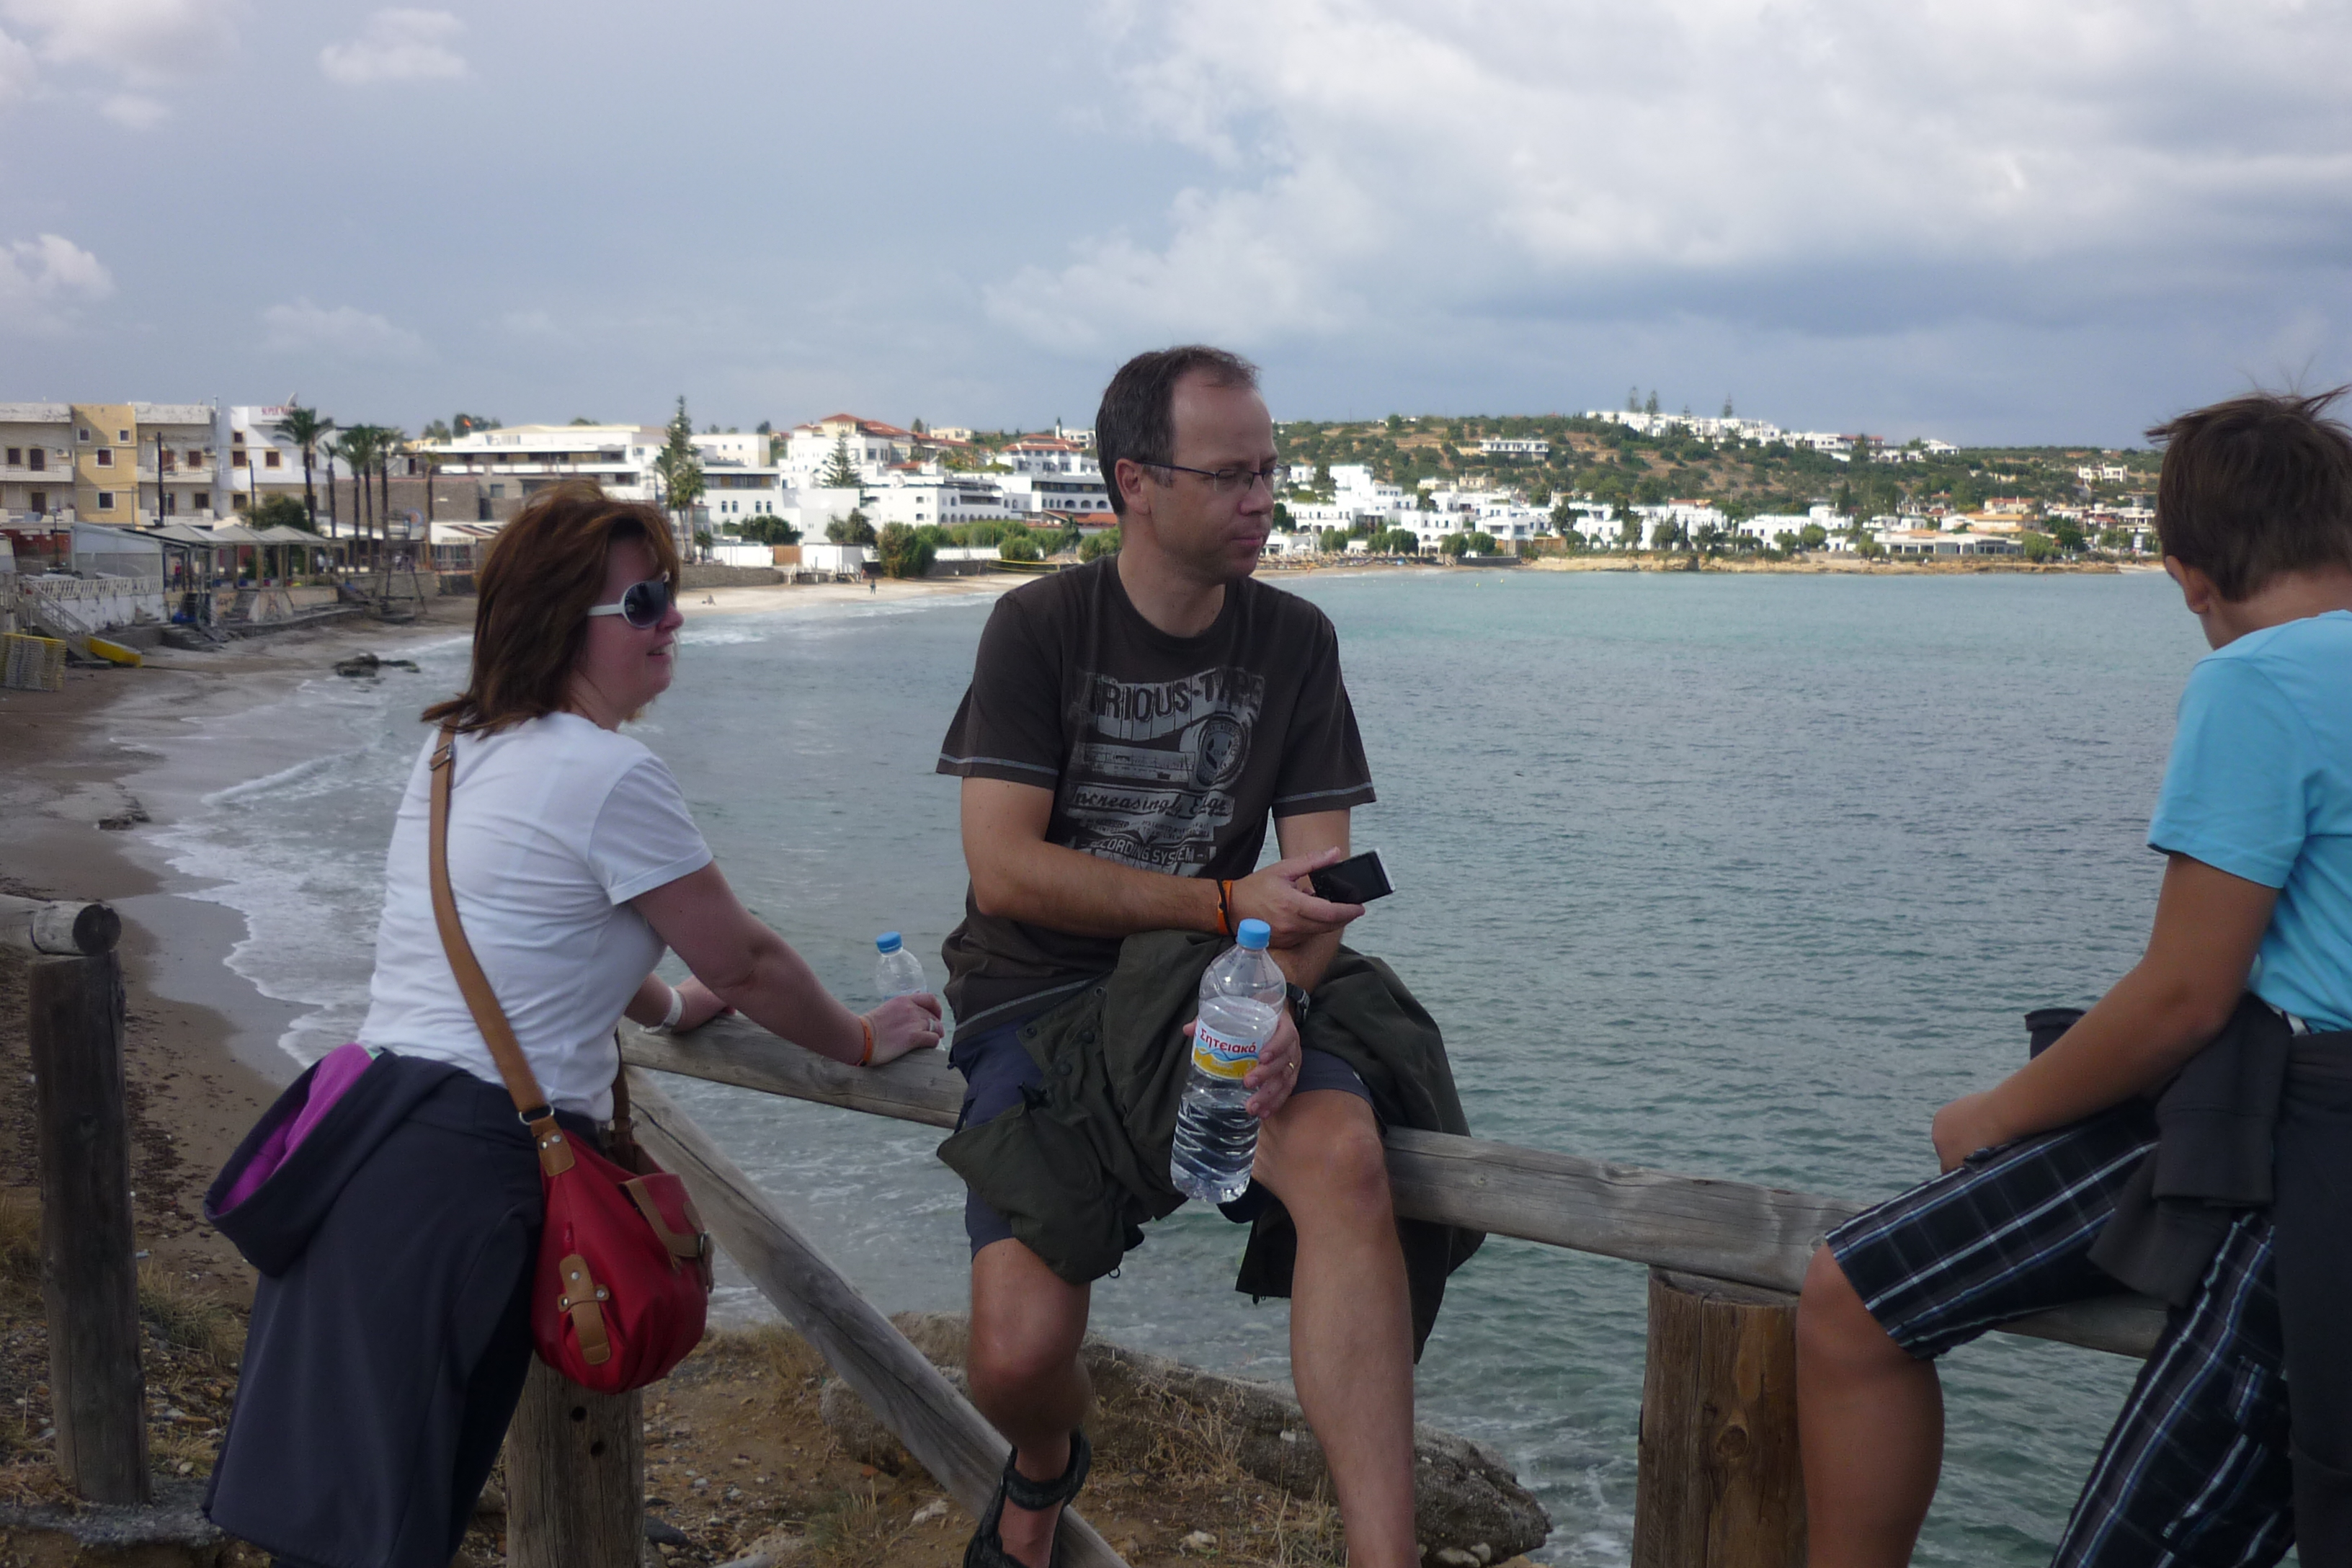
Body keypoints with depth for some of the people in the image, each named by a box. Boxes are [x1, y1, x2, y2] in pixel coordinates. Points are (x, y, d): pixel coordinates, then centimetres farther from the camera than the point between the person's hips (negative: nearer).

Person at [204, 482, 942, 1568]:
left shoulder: (458, 747, 16)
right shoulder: (610, 774, -11)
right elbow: (745, 963, -2)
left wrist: (665, 1004, 42)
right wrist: (863, 1041, 14)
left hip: (373, 1121, 9)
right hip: (467, 1162, -9)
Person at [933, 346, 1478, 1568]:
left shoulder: (1293, 640, 5)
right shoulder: (1040, 628, -3)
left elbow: (1313, 885, 0)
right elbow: (1003, 868, -12)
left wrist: (1284, 1004, -21)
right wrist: (1230, 904, -17)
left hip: (1219, 996, 2)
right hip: (1040, 1002, -1)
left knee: (1344, 1156, -33)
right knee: (1020, 1360, -18)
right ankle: (1044, 1469, 21)